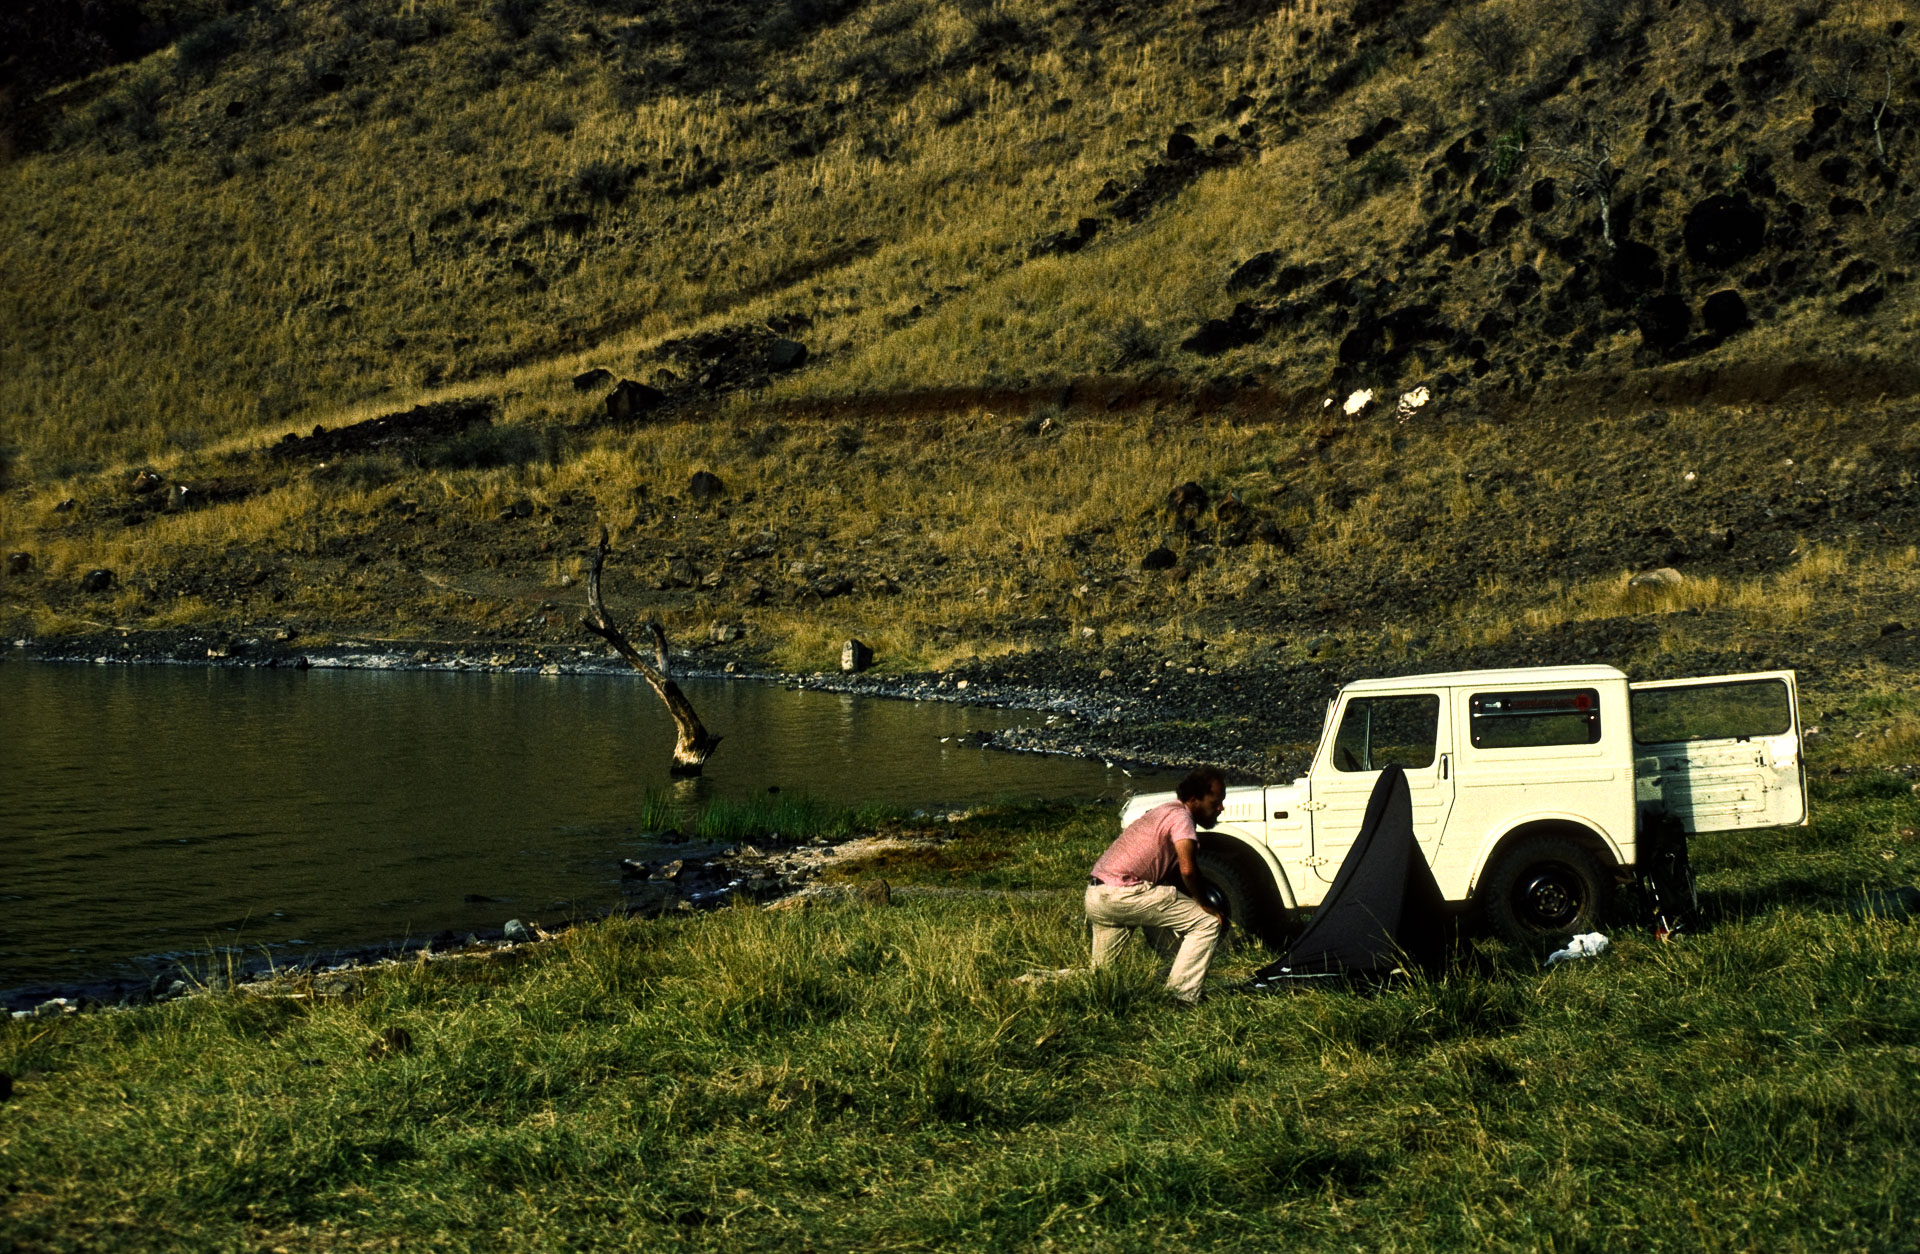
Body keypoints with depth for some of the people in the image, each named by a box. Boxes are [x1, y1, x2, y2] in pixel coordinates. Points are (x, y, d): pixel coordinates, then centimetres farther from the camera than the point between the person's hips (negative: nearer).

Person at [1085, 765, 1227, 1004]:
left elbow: (1173, 874, 29)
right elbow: (1187, 870, -20)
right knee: (1207, 923, -9)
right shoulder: (1180, 817, -8)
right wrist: (1204, 906, -6)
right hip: (1123, 893, -10)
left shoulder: (1164, 812, 23)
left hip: (1095, 896, 10)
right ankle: (1183, 999, -11)